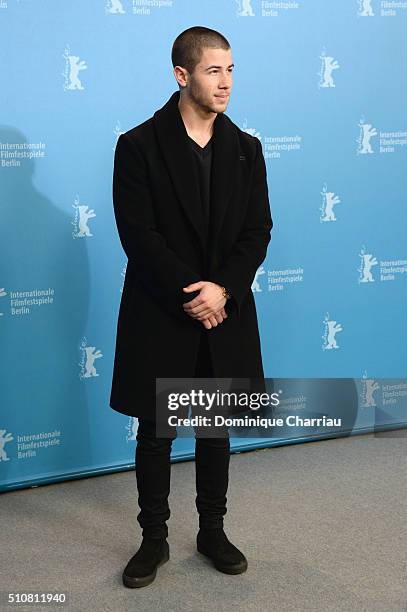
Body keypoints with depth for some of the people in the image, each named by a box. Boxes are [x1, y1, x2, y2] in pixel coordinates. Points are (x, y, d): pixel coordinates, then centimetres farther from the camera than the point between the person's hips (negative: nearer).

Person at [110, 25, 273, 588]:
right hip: (159, 318, -3)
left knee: (217, 431, 14)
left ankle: (213, 532, 31)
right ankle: (154, 539, 25)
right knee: (155, 434, 8)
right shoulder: (138, 146, -6)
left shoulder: (246, 149, 5)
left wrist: (222, 288, -14)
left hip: (225, 313, 3)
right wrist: (191, 294, -17)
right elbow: (138, 234, -12)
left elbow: (258, 231, 1)